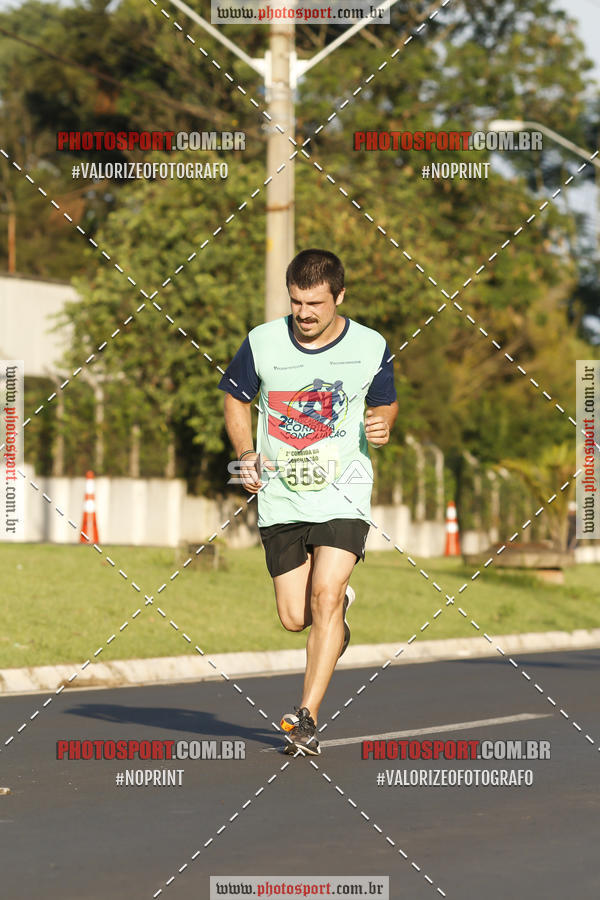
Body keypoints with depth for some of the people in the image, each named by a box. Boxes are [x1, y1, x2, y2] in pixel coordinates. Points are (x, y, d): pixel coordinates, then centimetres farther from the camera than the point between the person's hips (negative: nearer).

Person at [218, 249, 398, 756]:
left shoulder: (370, 348, -3)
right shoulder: (262, 343, -3)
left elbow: (385, 404, 14)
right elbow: (236, 398, 13)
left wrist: (382, 426, -10)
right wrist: (246, 454, -3)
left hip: (343, 496, -2)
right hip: (281, 499, 2)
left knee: (324, 598, -19)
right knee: (295, 618, 3)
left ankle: (307, 717, -13)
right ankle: (340, 605, 40)